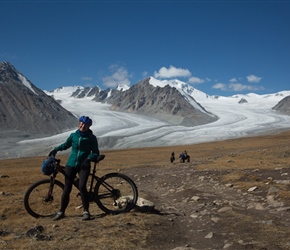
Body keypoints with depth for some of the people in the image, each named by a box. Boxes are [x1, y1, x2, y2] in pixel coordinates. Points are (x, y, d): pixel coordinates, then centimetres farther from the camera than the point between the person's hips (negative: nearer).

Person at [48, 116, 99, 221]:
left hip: (83, 166, -2)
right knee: (67, 188, 2)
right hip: (71, 164, 3)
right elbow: (66, 145, 21)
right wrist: (56, 149, 8)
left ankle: (86, 211, -6)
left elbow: (95, 153, -3)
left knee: (82, 186, -19)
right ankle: (61, 212, 15)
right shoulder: (73, 135, 4)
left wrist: (88, 159, -20)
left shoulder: (92, 138, -2)